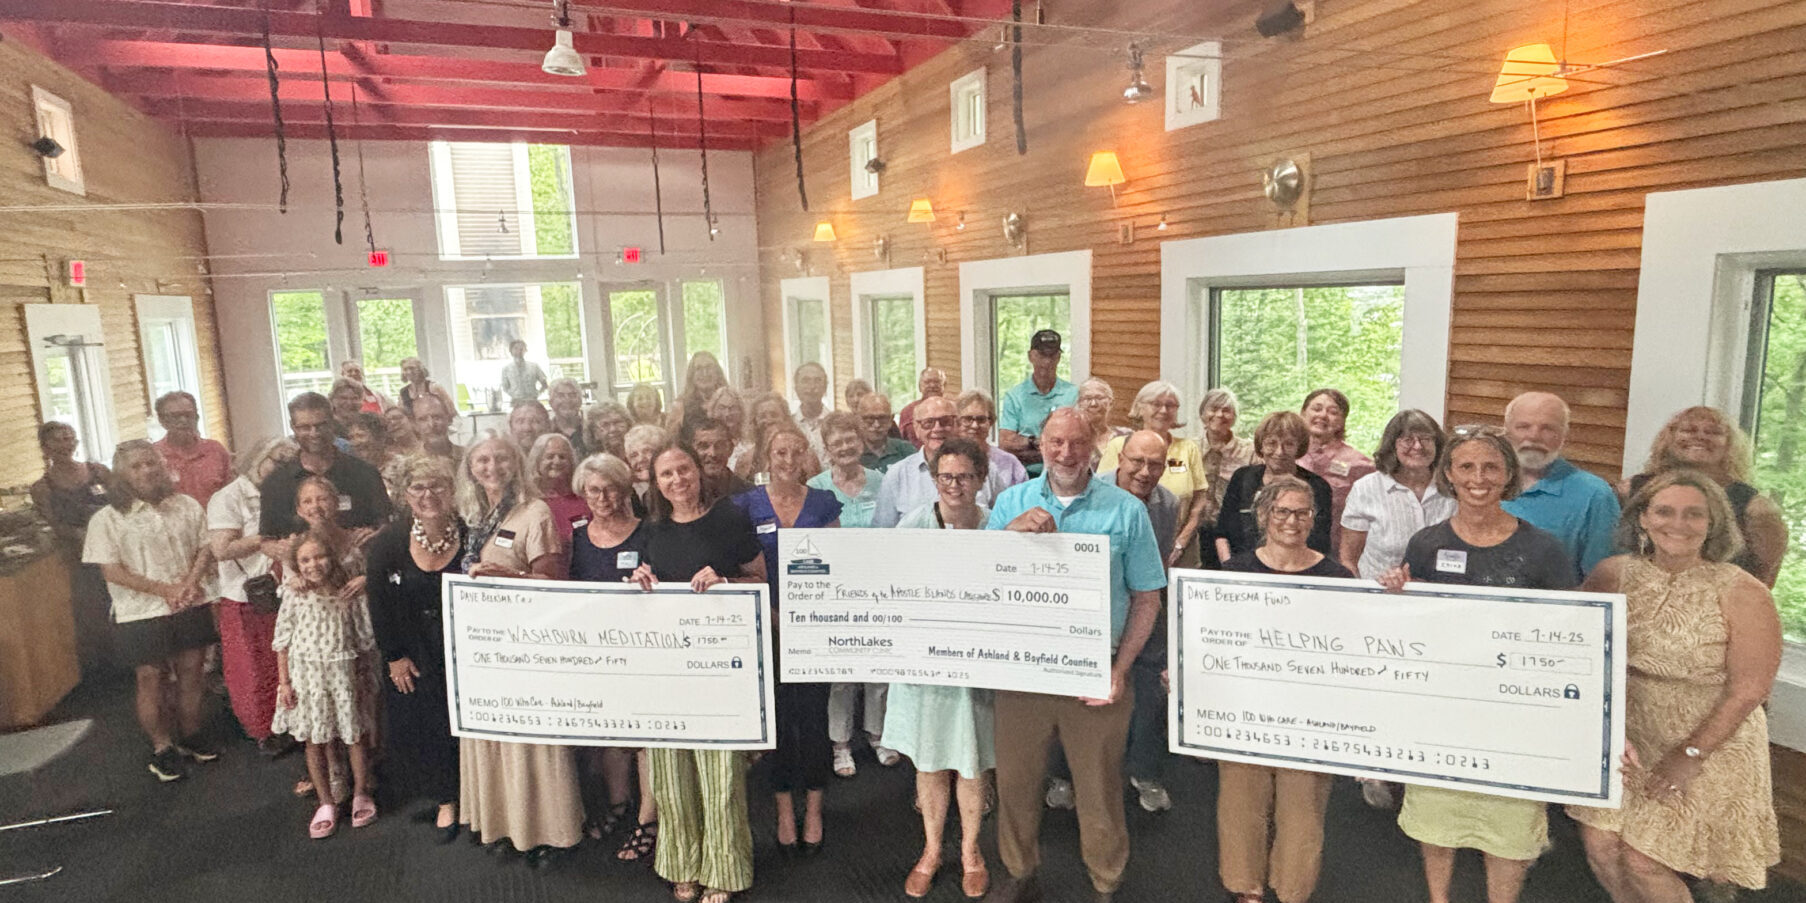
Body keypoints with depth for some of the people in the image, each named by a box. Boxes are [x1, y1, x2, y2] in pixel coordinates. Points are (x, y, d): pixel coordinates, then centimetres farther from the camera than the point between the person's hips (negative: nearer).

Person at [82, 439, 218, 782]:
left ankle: (190, 738, 29)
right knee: (150, 680, 5)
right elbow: (112, 571, -10)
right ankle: (162, 749, 20)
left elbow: (205, 549, 5)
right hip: (141, 613, -3)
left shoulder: (187, 507, 4)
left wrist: (189, 583, -13)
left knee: (191, 673, 11)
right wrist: (165, 590, -16)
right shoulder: (108, 519, -6)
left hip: (191, 607, 3)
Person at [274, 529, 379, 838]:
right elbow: (282, 641, 0)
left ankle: (361, 794, 27)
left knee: (356, 735, 8)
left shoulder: (349, 593, -6)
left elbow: (365, 636, 1)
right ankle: (326, 804, 24)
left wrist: (360, 675, 2)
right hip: (307, 674, 0)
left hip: (343, 672, 0)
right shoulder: (293, 595, -5)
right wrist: (284, 682, -2)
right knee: (314, 741, 10)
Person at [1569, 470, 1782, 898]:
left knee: (1642, 860, -1)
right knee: (1600, 845, 2)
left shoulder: (1741, 593, -13)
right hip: (1625, 738, 3)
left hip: (1708, 746, -3)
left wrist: (1691, 756, -13)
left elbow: (1749, 690, -12)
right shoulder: (1613, 574, -5)